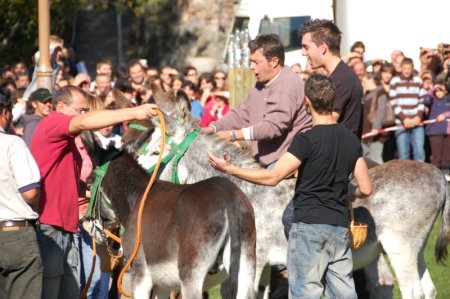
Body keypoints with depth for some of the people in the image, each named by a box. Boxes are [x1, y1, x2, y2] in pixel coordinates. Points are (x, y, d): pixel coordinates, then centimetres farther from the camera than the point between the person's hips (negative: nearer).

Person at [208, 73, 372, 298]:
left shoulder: (307, 140, -12)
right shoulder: (351, 140, 7)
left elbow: (273, 177, -15)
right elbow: (365, 189, 8)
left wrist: (231, 169, -10)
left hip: (310, 226, -6)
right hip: (340, 226, 6)